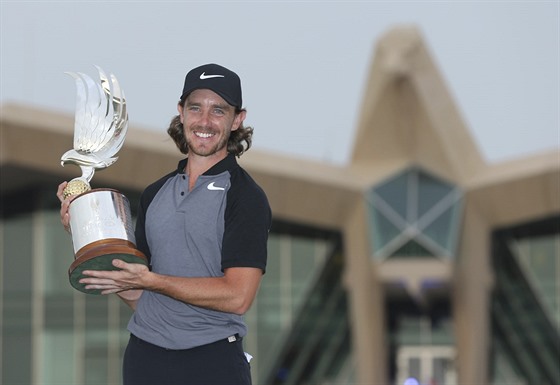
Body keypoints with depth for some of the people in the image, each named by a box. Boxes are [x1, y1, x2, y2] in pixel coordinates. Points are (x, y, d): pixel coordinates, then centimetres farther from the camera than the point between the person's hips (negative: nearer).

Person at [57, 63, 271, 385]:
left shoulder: (246, 197, -7)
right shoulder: (155, 194, 12)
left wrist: (149, 280, -16)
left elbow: (237, 296, -16)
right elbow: (136, 295, 12)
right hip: (143, 358, 5)